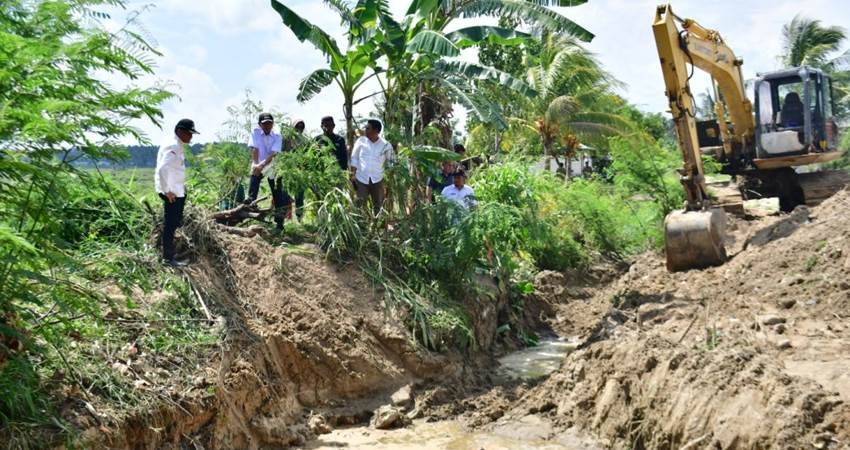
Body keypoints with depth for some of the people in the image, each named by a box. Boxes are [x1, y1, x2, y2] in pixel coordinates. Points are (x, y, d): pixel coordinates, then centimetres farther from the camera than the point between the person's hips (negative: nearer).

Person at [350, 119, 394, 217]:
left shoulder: (385, 145, -6)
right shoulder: (360, 141, -4)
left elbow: (390, 161, 6)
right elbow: (354, 159, 3)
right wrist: (353, 176, -2)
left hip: (377, 180, 1)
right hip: (361, 179, 0)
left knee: (378, 206, 12)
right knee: (360, 206, -3)